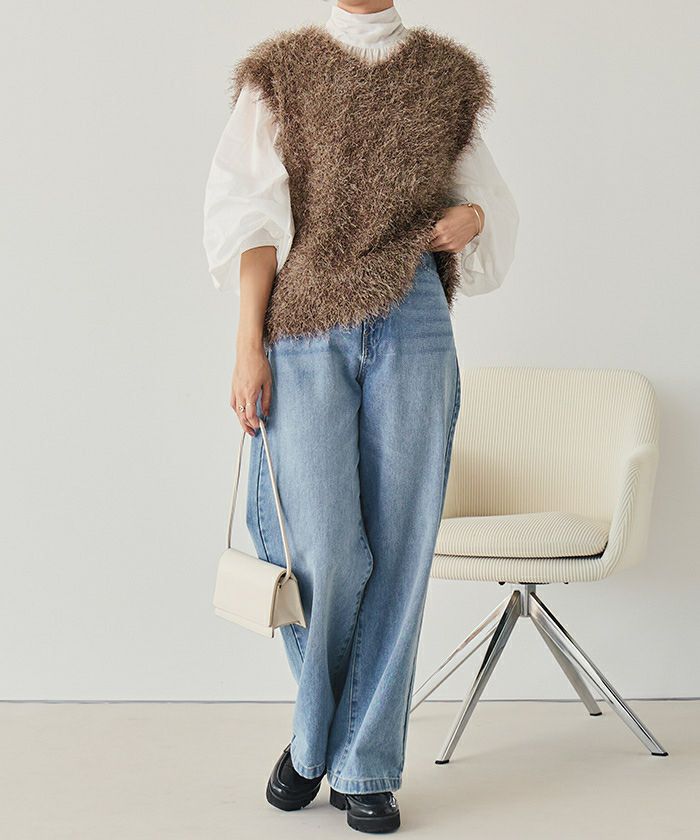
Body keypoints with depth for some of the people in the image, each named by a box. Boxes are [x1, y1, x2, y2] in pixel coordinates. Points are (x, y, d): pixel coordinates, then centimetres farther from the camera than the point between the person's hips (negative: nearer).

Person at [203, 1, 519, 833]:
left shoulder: (446, 75, 14)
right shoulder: (280, 75, 9)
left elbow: (487, 197, 23)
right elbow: (250, 218, 2)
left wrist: (470, 218, -2)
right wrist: (248, 346, -6)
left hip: (412, 326, 2)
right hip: (306, 331, -2)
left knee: (398, 546, -2)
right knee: (325, 548, -9)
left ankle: (365, 765, 10)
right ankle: (314, 728, 19)